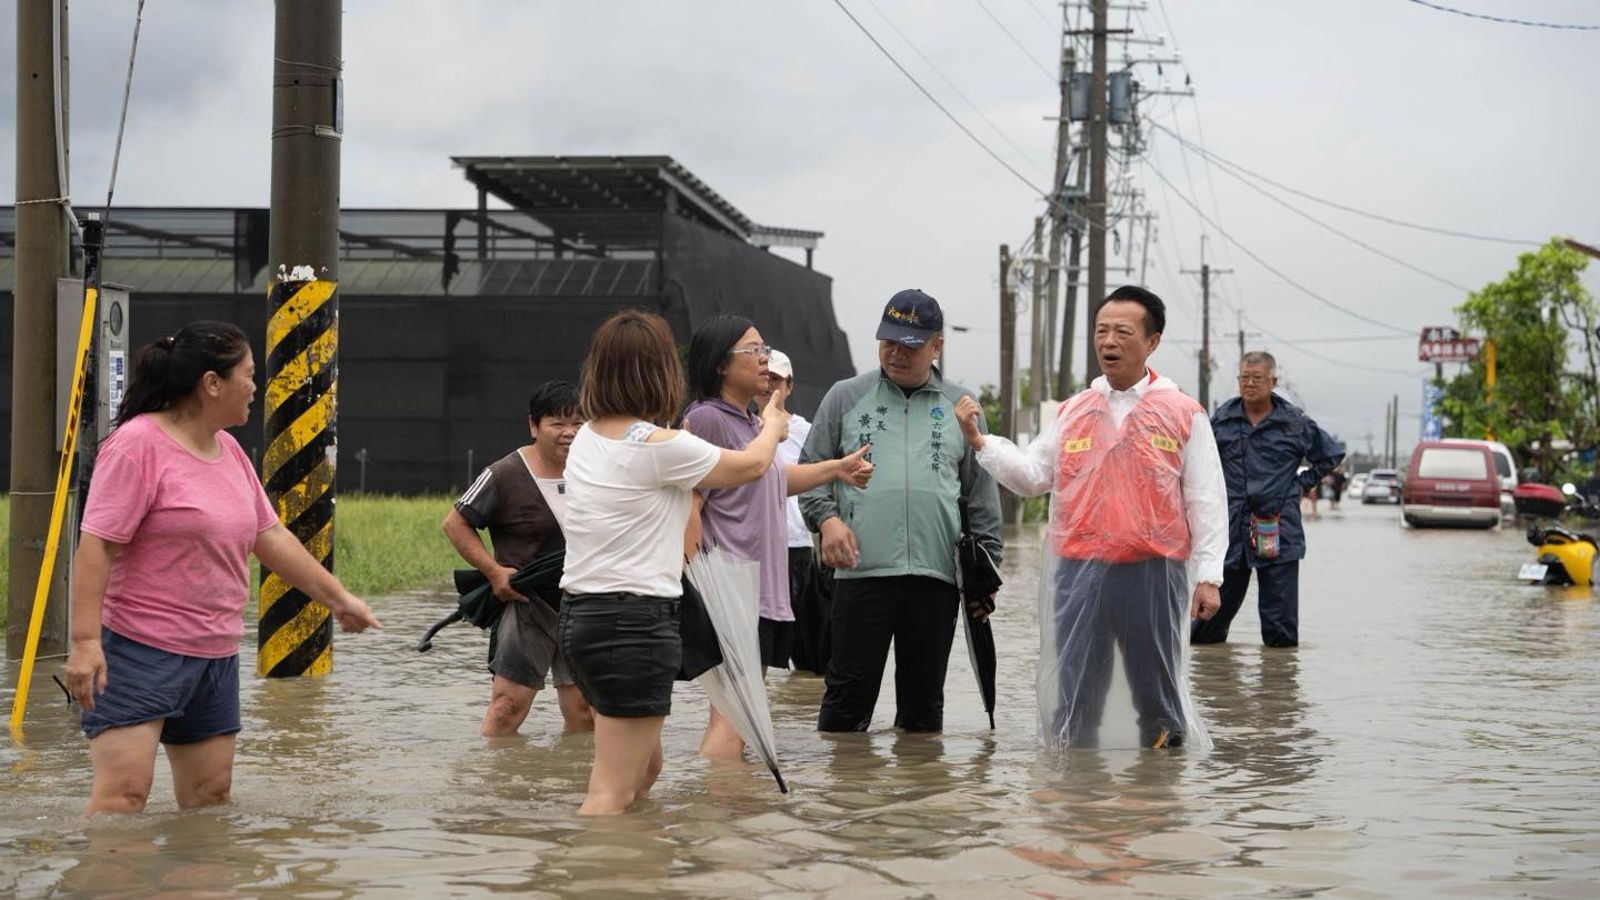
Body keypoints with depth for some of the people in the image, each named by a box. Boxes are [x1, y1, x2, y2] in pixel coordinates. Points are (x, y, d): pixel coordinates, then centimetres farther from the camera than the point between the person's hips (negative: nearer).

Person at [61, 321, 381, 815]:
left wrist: (337, 597, 21)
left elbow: (270, 537, 19)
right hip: (140, 650, -8)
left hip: (216, 654, 9)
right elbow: (95, 546, -17)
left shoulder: (228, 449, 12)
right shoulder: (139, 444, -13)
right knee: (122, 792, -15)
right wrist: (85, 641, -24)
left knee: (211, 794, 10)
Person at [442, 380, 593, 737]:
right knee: (507, 707, -10)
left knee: (584, 714, 6)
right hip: (528, 606, -5)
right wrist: (494, 571, -13)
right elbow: (455, 523, -5)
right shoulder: (506, 475, -9)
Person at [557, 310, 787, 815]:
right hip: (635, 620, -9)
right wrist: (773, 427, 25)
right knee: (613, 792, -7)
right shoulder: (659, 446, -15)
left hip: (580, 614, 9)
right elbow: (752, 466, 1)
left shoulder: (587, 439, 9)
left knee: (644, 768, 23)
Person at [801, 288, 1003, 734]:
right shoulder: (845, 397, 8)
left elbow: (982, 493, 15)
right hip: (862, 571, -2)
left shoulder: (961, 407, 13)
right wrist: (826, 518, -9)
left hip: (937, 576, 2)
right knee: (849, 690, -2)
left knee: (924, 699, 9)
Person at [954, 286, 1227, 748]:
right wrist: (979, 441, -4)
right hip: (1079, 572, 3)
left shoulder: (1183, 414, 2)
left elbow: (1206, 501, 1)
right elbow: (1031, 476, 9)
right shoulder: (1072, 412, 11)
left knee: (1157, 692, 8)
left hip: (1154, 574, -2)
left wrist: (1207, 576, -4)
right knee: (1075, 696, 8)